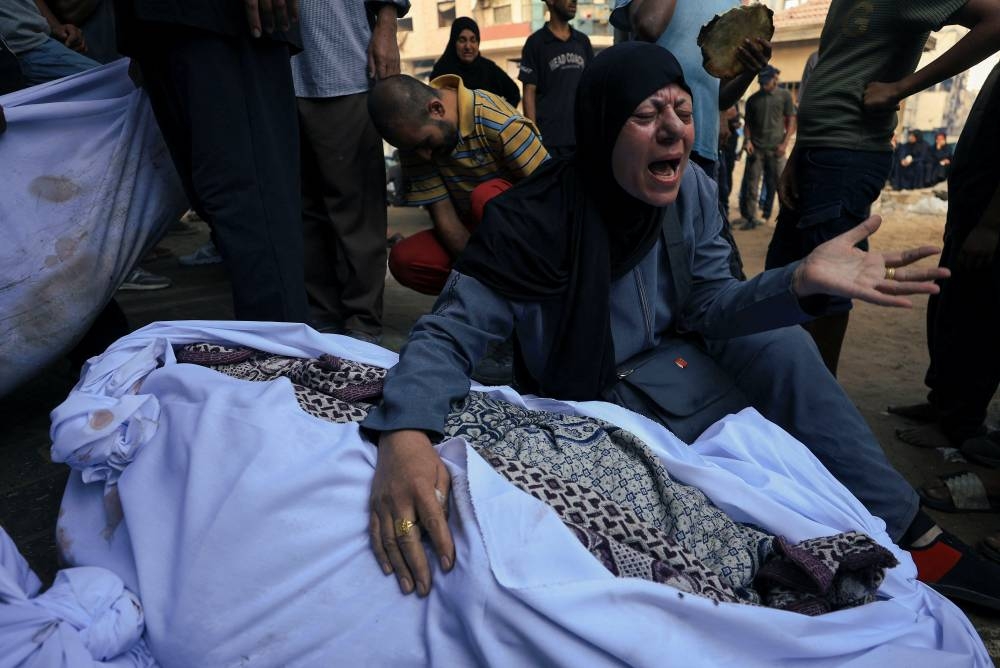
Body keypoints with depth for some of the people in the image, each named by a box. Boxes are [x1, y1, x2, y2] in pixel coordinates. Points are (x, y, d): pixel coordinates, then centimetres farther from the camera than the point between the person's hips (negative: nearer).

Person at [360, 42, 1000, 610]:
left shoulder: (693, 190, -11)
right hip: (588, 402, -4)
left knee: (779, 340, -11)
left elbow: (709, 306, -10)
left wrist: (801, 280, -31)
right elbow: (450, 333, -31)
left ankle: (904, 527, 1)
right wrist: (403, 434, -52)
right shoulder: (536, 219, -29)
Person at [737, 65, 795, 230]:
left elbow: (791, 121, 5)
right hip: (756, 148, 1)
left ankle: (767, 213, 12)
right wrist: (747, 140, -2)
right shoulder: (753, 99, 11)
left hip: (775, 148, -1)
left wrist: (784, 143, -5)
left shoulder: (784, 96, 6)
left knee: (773, 184, 2)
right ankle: (750, 218, -1)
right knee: (751, 184, -5)